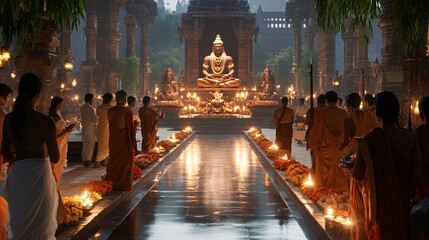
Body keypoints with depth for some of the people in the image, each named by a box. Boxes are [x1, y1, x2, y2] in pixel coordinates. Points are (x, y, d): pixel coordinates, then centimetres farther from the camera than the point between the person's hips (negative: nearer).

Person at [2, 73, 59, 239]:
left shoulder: (9, 119, -3)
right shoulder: (45, 122, -17)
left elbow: (7, 155, 4)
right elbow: (55, 158, -13)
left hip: (17, 175, 4)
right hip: (39, 175, -4)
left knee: (20, 224, 21)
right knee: (39, 225, 14)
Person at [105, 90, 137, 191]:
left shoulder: (110, 111, -2)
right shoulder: (127, 112, -16)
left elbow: (110, 126, 7)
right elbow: (131, 129, -12)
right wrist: (134, 145, -6)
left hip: (113, 141, 4)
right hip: (125, 141, -4)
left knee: (113, 161, 16)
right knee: (125, 163, 8)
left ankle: (111, 183, 22)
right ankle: (124, 184, 13)